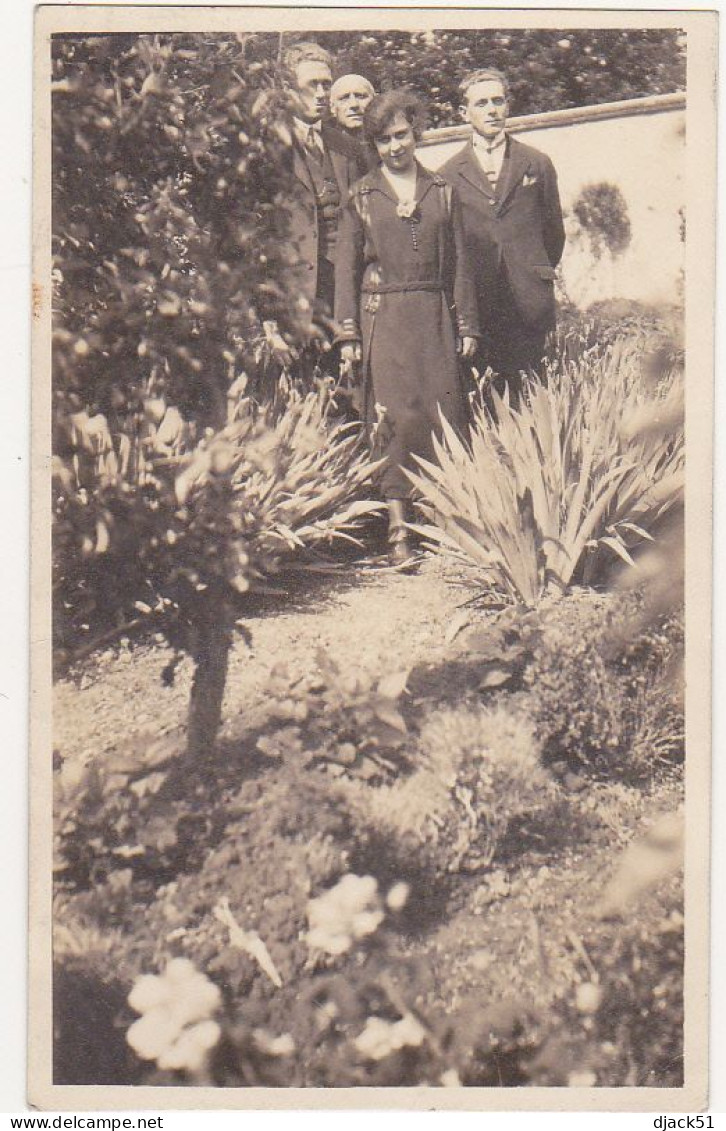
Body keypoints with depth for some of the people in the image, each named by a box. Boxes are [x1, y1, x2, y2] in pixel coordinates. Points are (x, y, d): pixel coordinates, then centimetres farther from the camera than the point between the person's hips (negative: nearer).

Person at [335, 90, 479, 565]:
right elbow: (347, 267, 5)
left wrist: (467, 325, 6)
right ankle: (399, 530, -9)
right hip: (383, 317, -2)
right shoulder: (361, 196, 6)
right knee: (396, 416, -9)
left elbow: (459, 262, 11)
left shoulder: (442, 192, 11)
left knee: (445, 413, -3)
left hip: (434, 315, 2)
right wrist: (348, 333, -2)